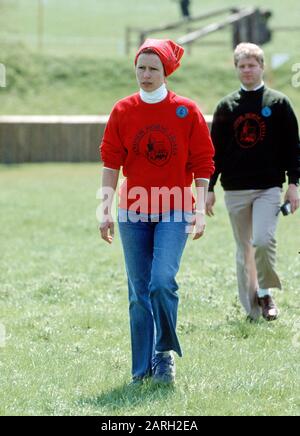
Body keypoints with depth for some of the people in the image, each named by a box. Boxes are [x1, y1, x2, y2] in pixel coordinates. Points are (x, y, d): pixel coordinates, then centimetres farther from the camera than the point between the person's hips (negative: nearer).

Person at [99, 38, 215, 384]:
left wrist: (199, 210, -6)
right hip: (133, 213, 2)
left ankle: (165, 353, 0)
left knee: (162, 281, -19)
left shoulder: (187, 111, -1)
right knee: (139, 292, 4)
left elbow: (202, 164, 1)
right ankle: (142, 369, 10)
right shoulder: (123, 111, 4)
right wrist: (106, 209, -2)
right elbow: (111, 162, 5)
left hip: (174, 212, -2)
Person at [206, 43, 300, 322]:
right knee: (244, 250, 4)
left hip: (269, 187, -3)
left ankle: (265, 291, 3)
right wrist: (209, 188, 7)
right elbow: (215, 150, 12)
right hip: (235, 190, 3)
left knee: (263, 240, -20)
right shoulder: (226, 107, 9)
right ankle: (252, 309, 12)